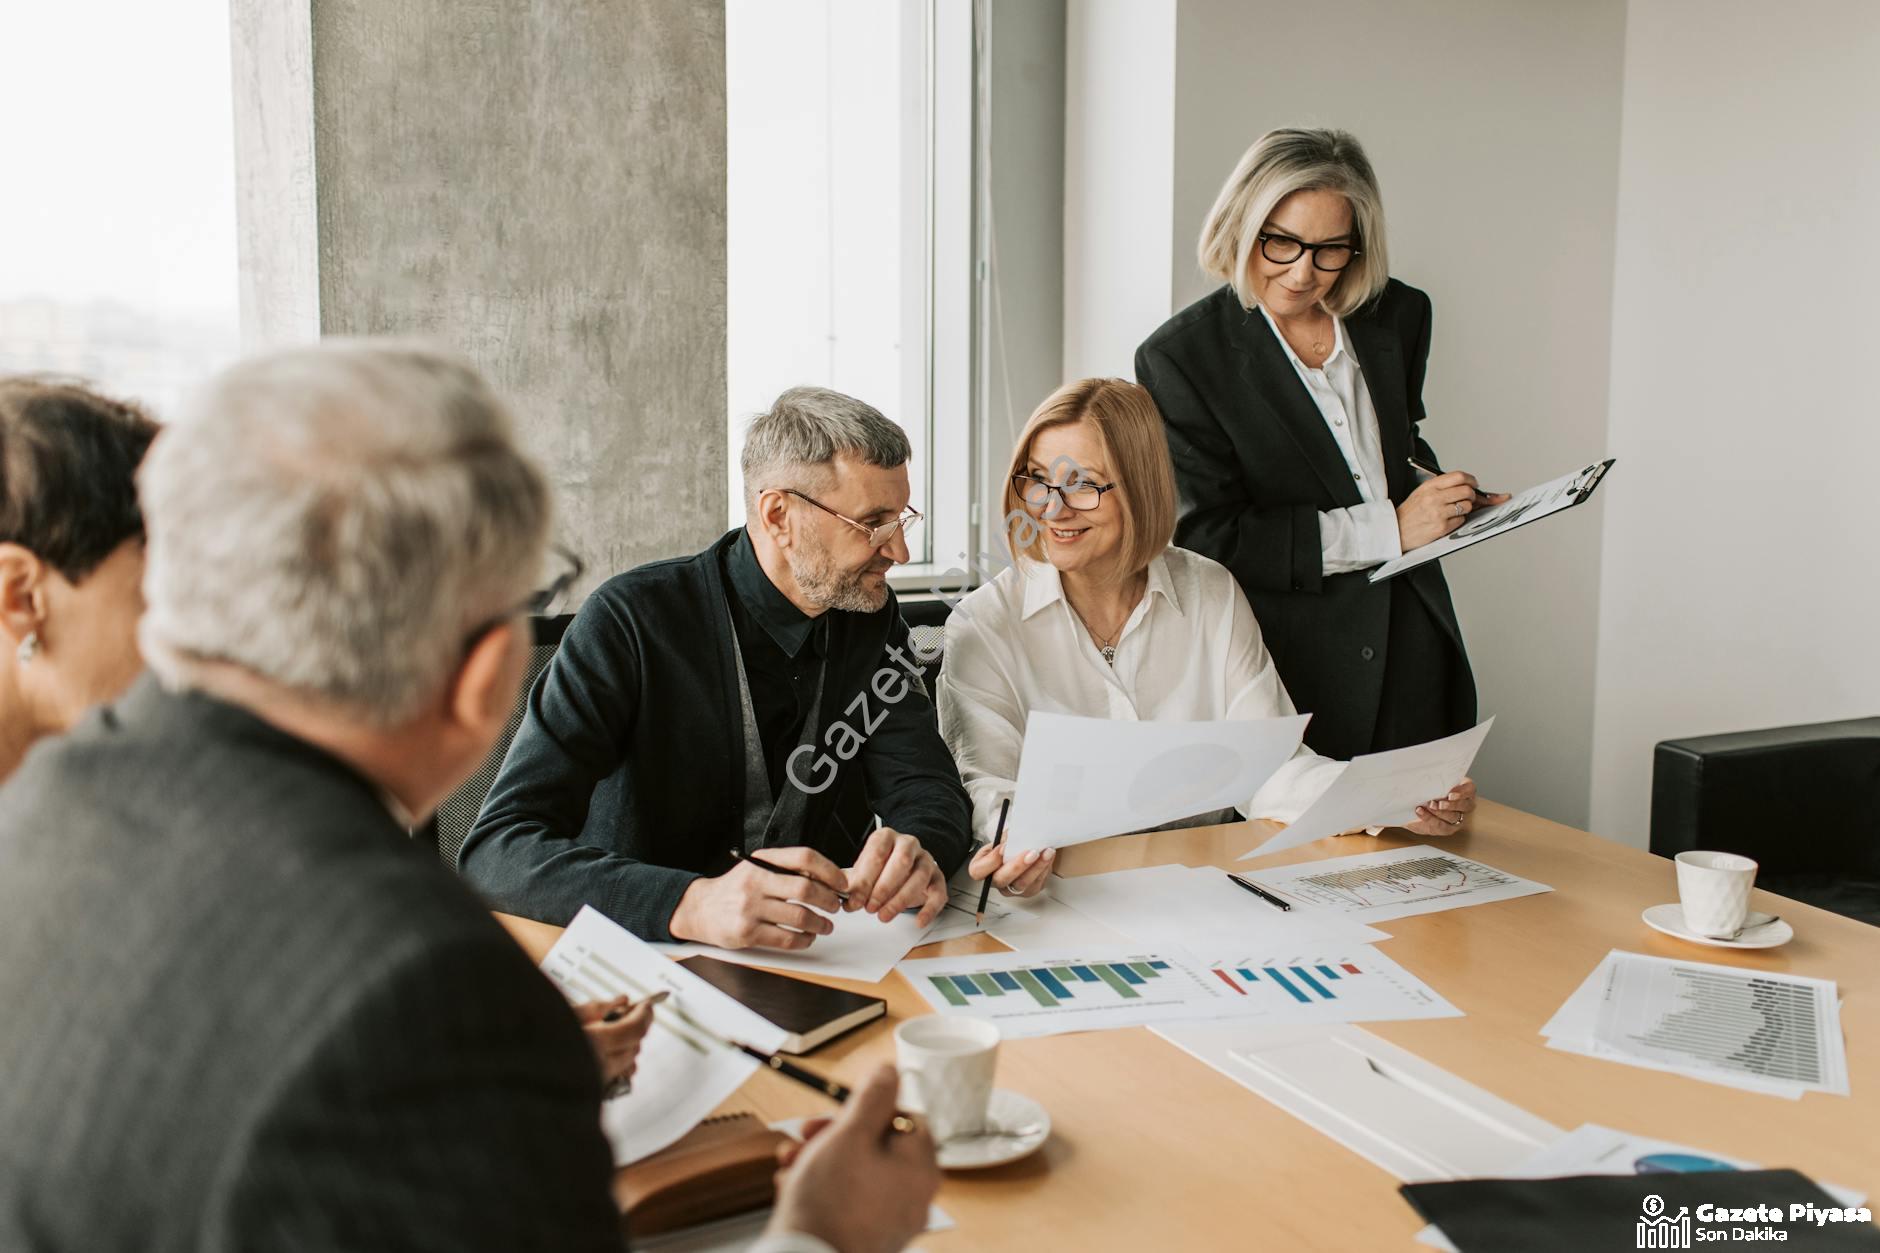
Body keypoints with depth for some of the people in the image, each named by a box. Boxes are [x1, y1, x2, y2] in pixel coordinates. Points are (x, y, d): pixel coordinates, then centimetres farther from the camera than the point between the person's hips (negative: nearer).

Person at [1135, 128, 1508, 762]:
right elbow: (1208, 539, -15)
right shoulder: (1181, 356, -10)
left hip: (1414, 656, 5)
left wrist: (1446, 499, 2)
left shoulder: (1397, 316, 6)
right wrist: (1387, 529, -16)